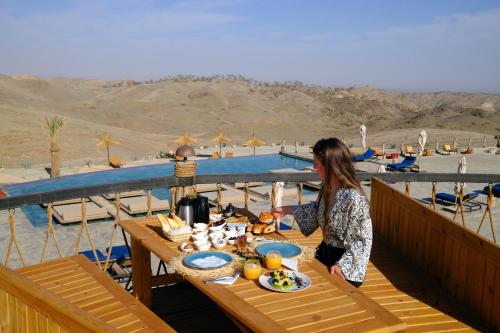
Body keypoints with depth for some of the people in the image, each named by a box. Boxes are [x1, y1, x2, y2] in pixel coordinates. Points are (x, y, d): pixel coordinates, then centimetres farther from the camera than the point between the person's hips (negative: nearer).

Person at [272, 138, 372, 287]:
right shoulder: (327, 187, -4)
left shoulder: (353, 199, -30)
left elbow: (362, 240, -22)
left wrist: (342, 265, -25)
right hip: (324, 252, 8)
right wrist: (288, 210, 13)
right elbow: (317, 210, 15)